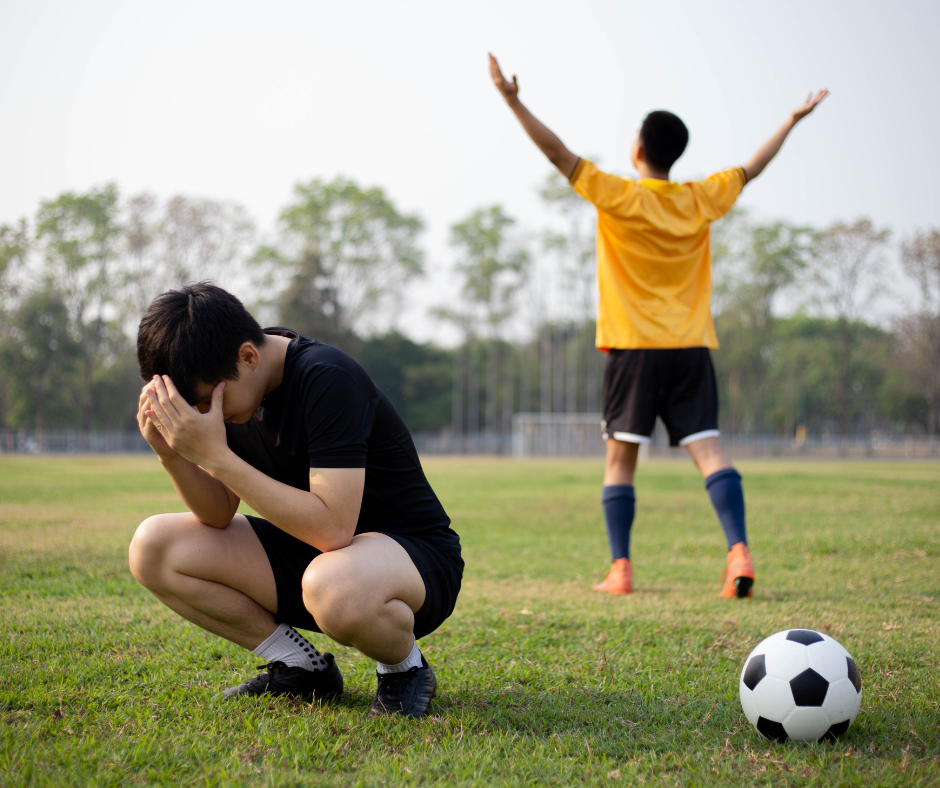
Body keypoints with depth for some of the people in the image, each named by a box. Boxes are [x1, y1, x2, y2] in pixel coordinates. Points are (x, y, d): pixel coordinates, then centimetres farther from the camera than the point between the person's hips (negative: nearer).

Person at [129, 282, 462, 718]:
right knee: (153, 548, -7)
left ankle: (405, 665, -8)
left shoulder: (328, 380, -26)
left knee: (332, 587, -43)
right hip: (310, 554, 8)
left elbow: (333, 529, -33)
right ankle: (302, 667, 3)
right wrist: (171, 455, -20)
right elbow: (218, 516, 0)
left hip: (416, 554, -8)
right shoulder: (225, 389, -2)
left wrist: (216, 456, -34)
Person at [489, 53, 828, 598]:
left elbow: (559, 153, -9)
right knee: (709, 448, -3)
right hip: (692, 347, 3)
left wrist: (514, 102, -9)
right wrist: (793, 121, 34)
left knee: (621, 458, 5)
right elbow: (753, 168, 21)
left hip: (634, 347, -3)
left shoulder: (618, 197, -5)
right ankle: (739, 550, -19)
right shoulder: (702, 200, 6)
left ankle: (621, 569, 4)